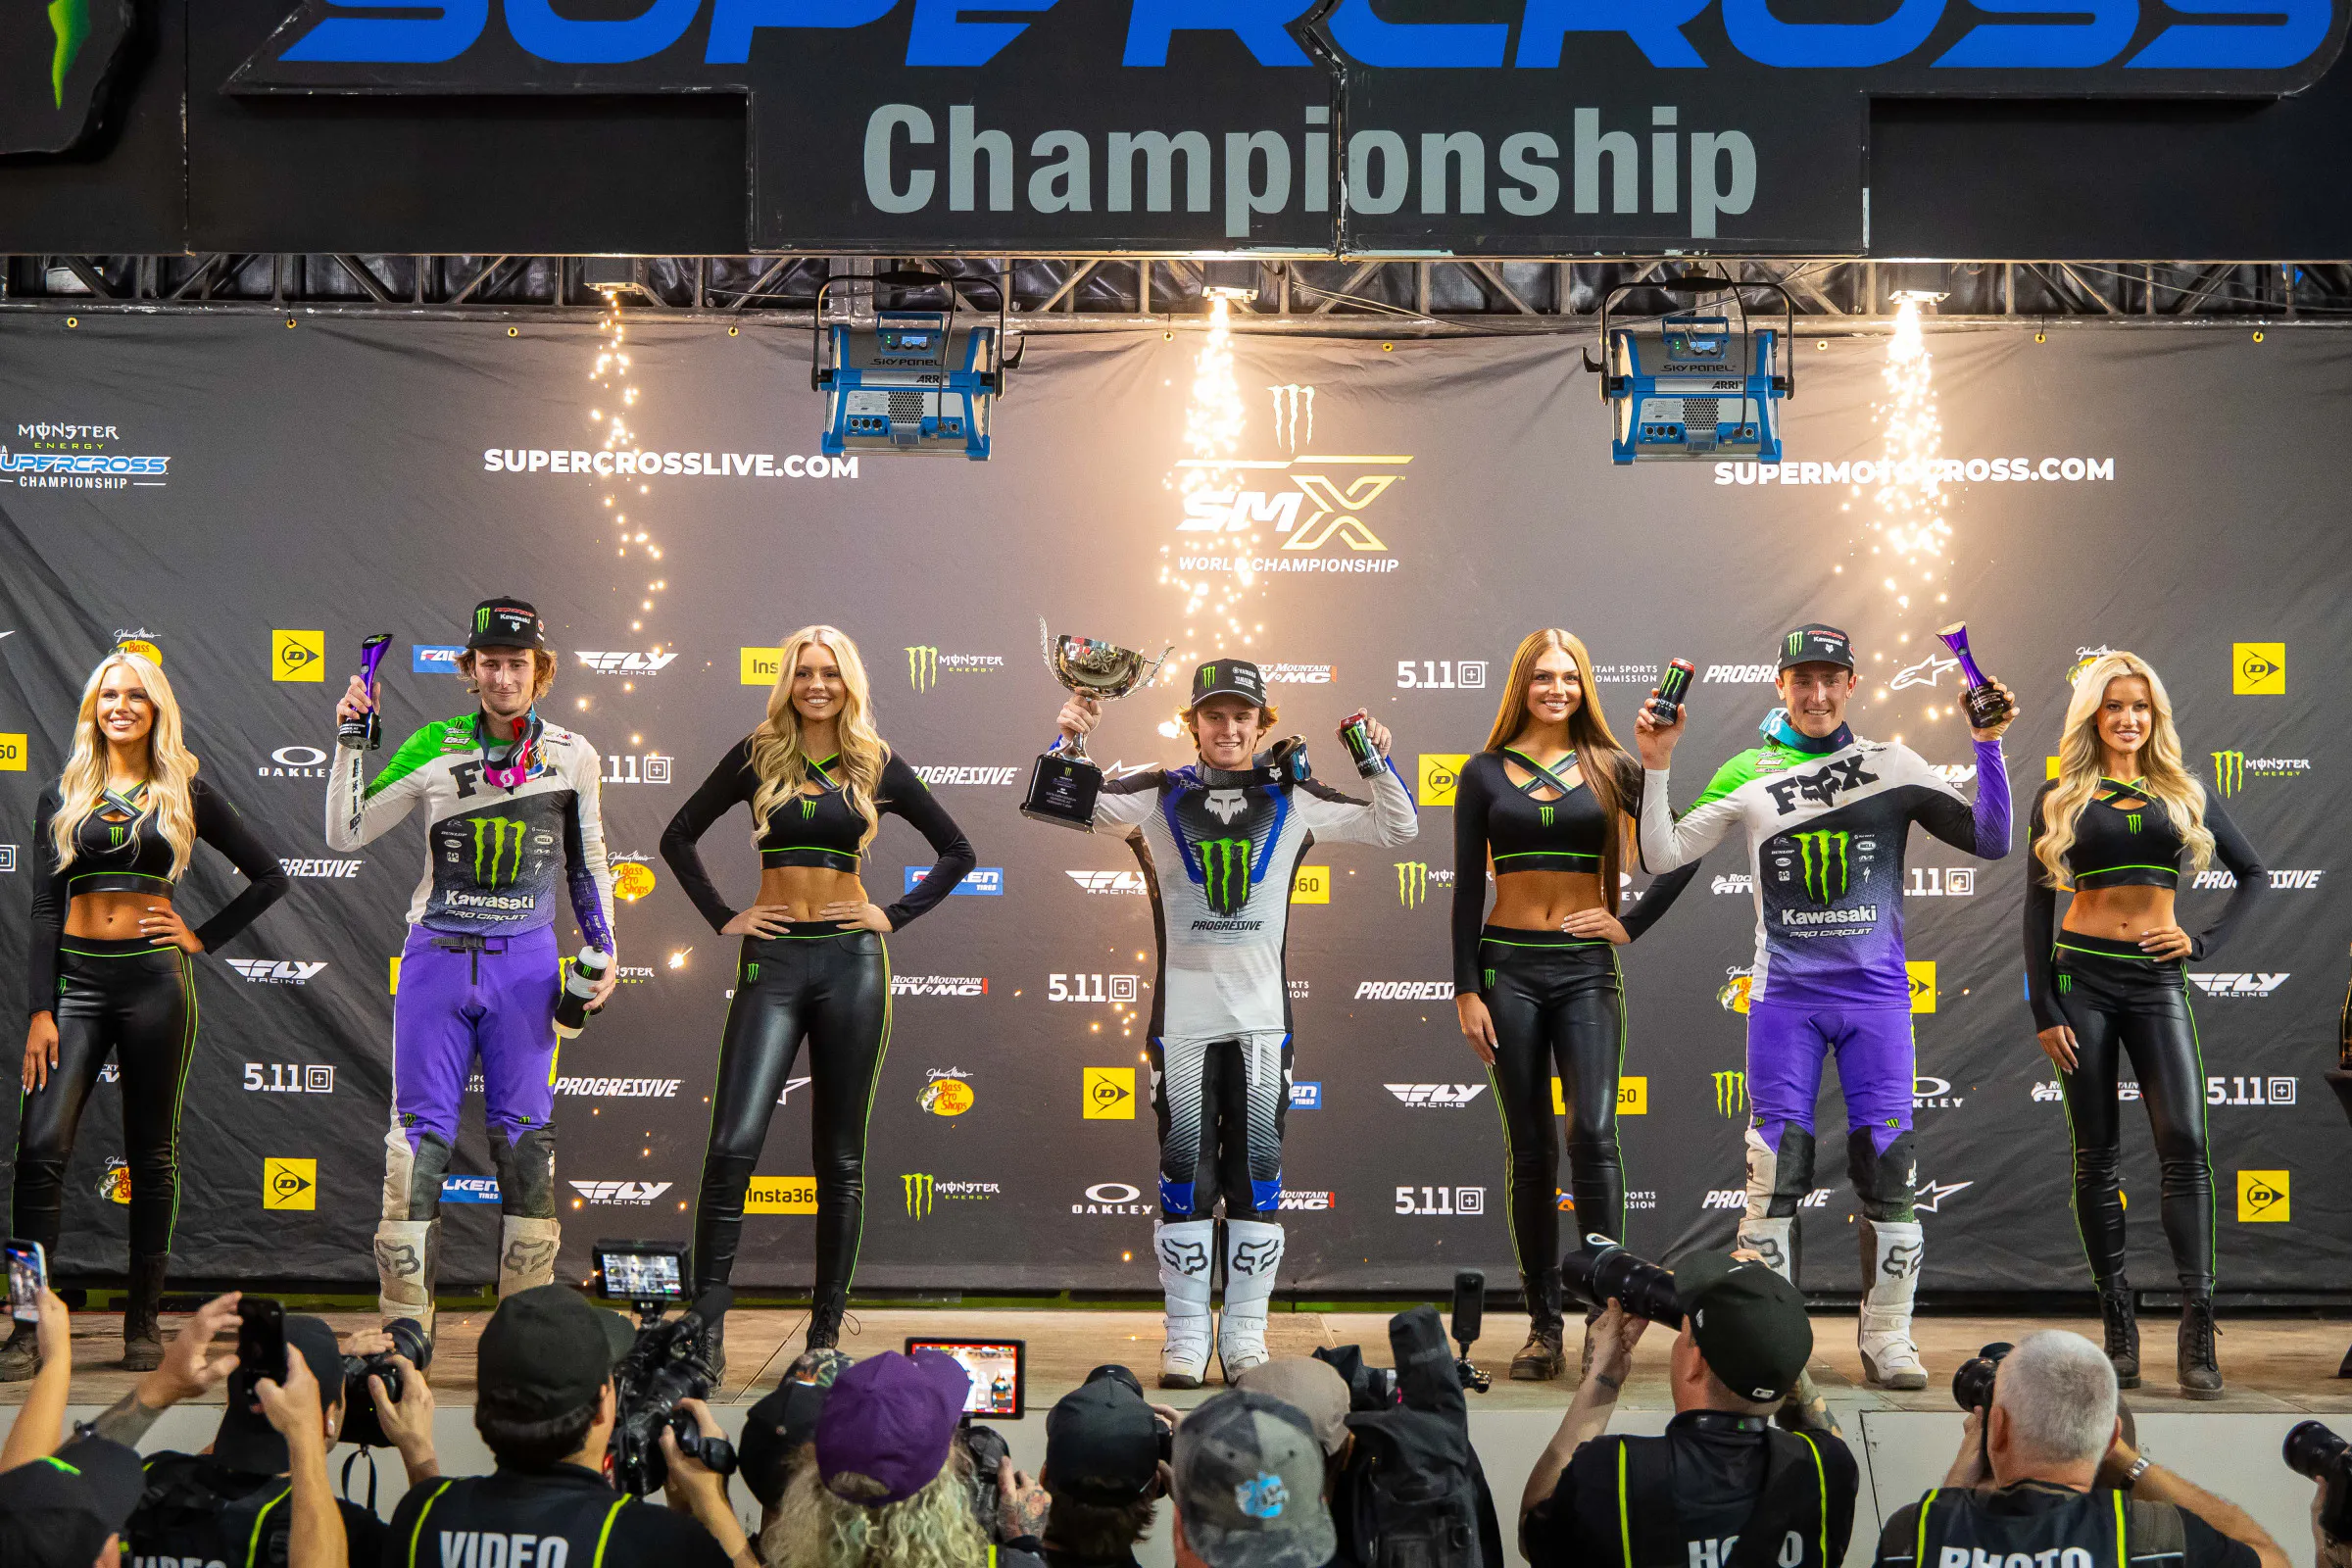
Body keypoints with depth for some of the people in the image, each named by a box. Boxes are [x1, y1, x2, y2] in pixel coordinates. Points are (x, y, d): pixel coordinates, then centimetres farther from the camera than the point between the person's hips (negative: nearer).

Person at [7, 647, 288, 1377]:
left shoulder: (185, 795, 6)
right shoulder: (63, 797, 9)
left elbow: (269, 877, 11)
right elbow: (44, 910, 4)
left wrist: (202, 938, 2)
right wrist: (40, 1011, -4)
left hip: (154, 981, -1)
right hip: (76, 978, 1)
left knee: (152, 1153, 4)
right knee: (41, 1146, -11)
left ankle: (144, 1319, 13)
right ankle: (28, 1328, -7)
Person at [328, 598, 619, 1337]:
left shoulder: (573, 756, 5)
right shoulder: (435, 748, 1)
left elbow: (588, 862, 16)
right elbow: (345, 834, 2)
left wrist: (604, 947, 8)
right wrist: (349, 743, -7)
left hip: (526, 961, 0)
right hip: (437, 954, 0)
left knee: (525, 1136, 1)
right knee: (419, 1132, -1)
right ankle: (404, 1323, 4)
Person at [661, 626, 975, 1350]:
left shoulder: (876, 765, 5)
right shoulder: (758, 755, 6)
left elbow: (957, 852, 12)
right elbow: (679, 837, 14)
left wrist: (895, 915, 2)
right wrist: (722, 917, 5)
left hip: (851, 962, 0)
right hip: (772, 961, 0)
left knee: (841, 1156, 5)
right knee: (734, 1142, -12)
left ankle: (826, 1330, 13)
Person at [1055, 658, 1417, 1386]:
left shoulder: (1293, 800, 4)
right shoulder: (1159, 796, 3)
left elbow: (1396, 828, 7)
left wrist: (1375, 760, -5)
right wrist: (1068, 741, -10)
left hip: (1262, 1017, 1)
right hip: (1183, 1017, -1)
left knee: (1257, 1175, 5)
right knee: (1184, 1176, 2)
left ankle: (1246, 1337, 13)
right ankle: (1185, 1337, 10)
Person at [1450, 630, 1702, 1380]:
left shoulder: (1611, 769, 5)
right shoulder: (1486, 774, 6)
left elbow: (1686, 850, 7)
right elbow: (1468, 888, 4)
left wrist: (1632, 924, 0)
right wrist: (1466, 989, -2)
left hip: (1587, 969, -1)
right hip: (1510, 967, 1)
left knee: (1593, 1133, -14)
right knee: (1530, 1149, 4)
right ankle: (1543, 1325, 10)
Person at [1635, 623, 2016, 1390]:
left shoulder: (1894, 766, 5)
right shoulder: (1748, 774, 5)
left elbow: (1990, 842, 2)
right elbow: (1663, 855, 3)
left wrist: (1988, 746, -7)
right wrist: (1656, 766, -5)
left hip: (1876, 992, 0)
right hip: (1784, 995, 0)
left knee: (1888, 1167, -1)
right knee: (1776, 1168, -2)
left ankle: (1887, 1340, 10)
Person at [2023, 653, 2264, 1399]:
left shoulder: (2185, 795, 10)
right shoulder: (2061, 799, 6)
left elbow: (2254, 875, 17)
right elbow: (2038, 906, 5)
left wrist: (2205, 941, 3)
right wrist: (2043, 1009, -2)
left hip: (2157, 980, 1)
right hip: (2083, 977, -1)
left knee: (2184, 1143, -12)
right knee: (2096, 1154, 1)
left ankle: (2197, 1334, -13)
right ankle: (2118, 1326, 8)